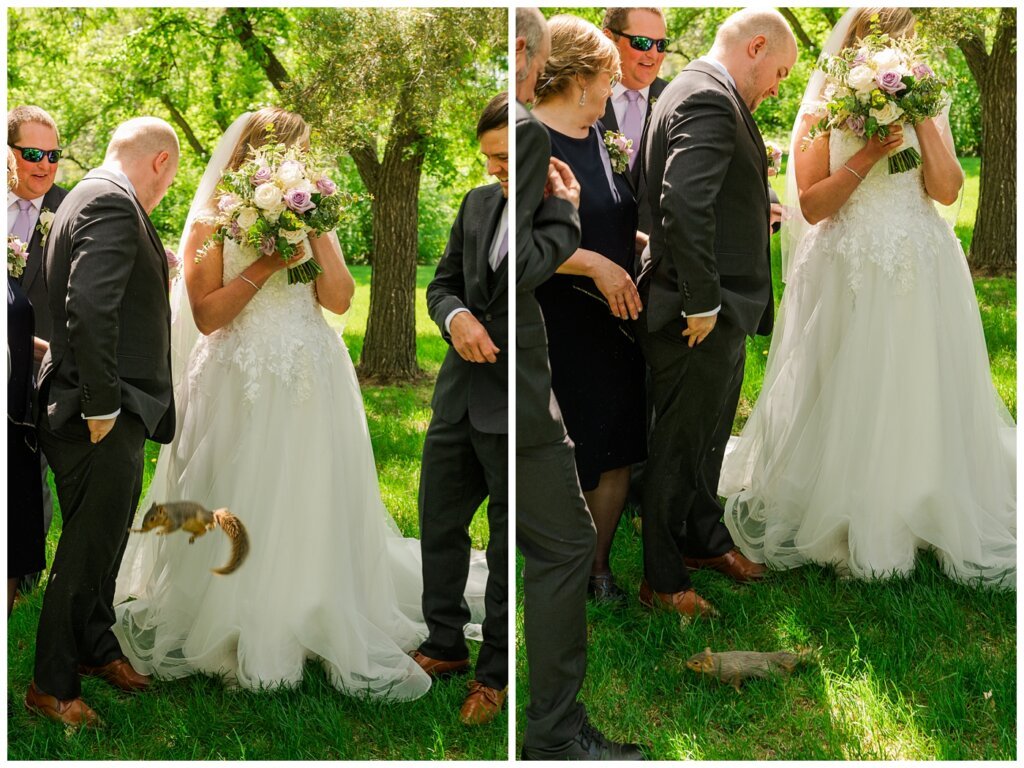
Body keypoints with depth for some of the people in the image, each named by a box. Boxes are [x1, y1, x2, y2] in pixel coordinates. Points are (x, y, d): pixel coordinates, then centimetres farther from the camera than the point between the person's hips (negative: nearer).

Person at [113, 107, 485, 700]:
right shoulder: (213, 223, -3)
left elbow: (340, 299, -1)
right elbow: (206, 314, -11)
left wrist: (316, 233, -8)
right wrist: (267, 263, -16)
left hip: (312, 384, 3)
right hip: (242, 389, -3)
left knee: (317, 506, 7)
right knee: (239, 514, 3)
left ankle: (342, 632, 17)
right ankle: (226, 627, 20)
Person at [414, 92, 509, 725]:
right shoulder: (479, 204, 7)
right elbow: (443, 284, 15)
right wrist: (455, 316, -6)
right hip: (461, 395, 7)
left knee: (510, 548, 7)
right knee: (439, 523, 18)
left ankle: (496, 673, 24)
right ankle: (446, 647, 36)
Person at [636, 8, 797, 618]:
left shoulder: (705, 94, 14)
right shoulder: (708, 99, -19)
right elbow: (684, 203, -31)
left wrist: (758, 209, 13)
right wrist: (702, 304, -26)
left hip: (719, 314, 10)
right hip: (700, 317, -10)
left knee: (708, 436, 24)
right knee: (680, 446, 3)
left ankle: (704, 540, 41)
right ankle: (663, 581, 15)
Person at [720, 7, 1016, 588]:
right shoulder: (826, 110, -2)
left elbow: (947, 190, -4)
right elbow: (812, 204, -8)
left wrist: (923, 120, -9)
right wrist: (869, 153, -15)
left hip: (923, 277, 3)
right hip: (848, 277, -2)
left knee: (921, 396, 6)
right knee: (847, 400, 5)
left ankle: (928, 514, 19)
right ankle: (843, 516, 20)